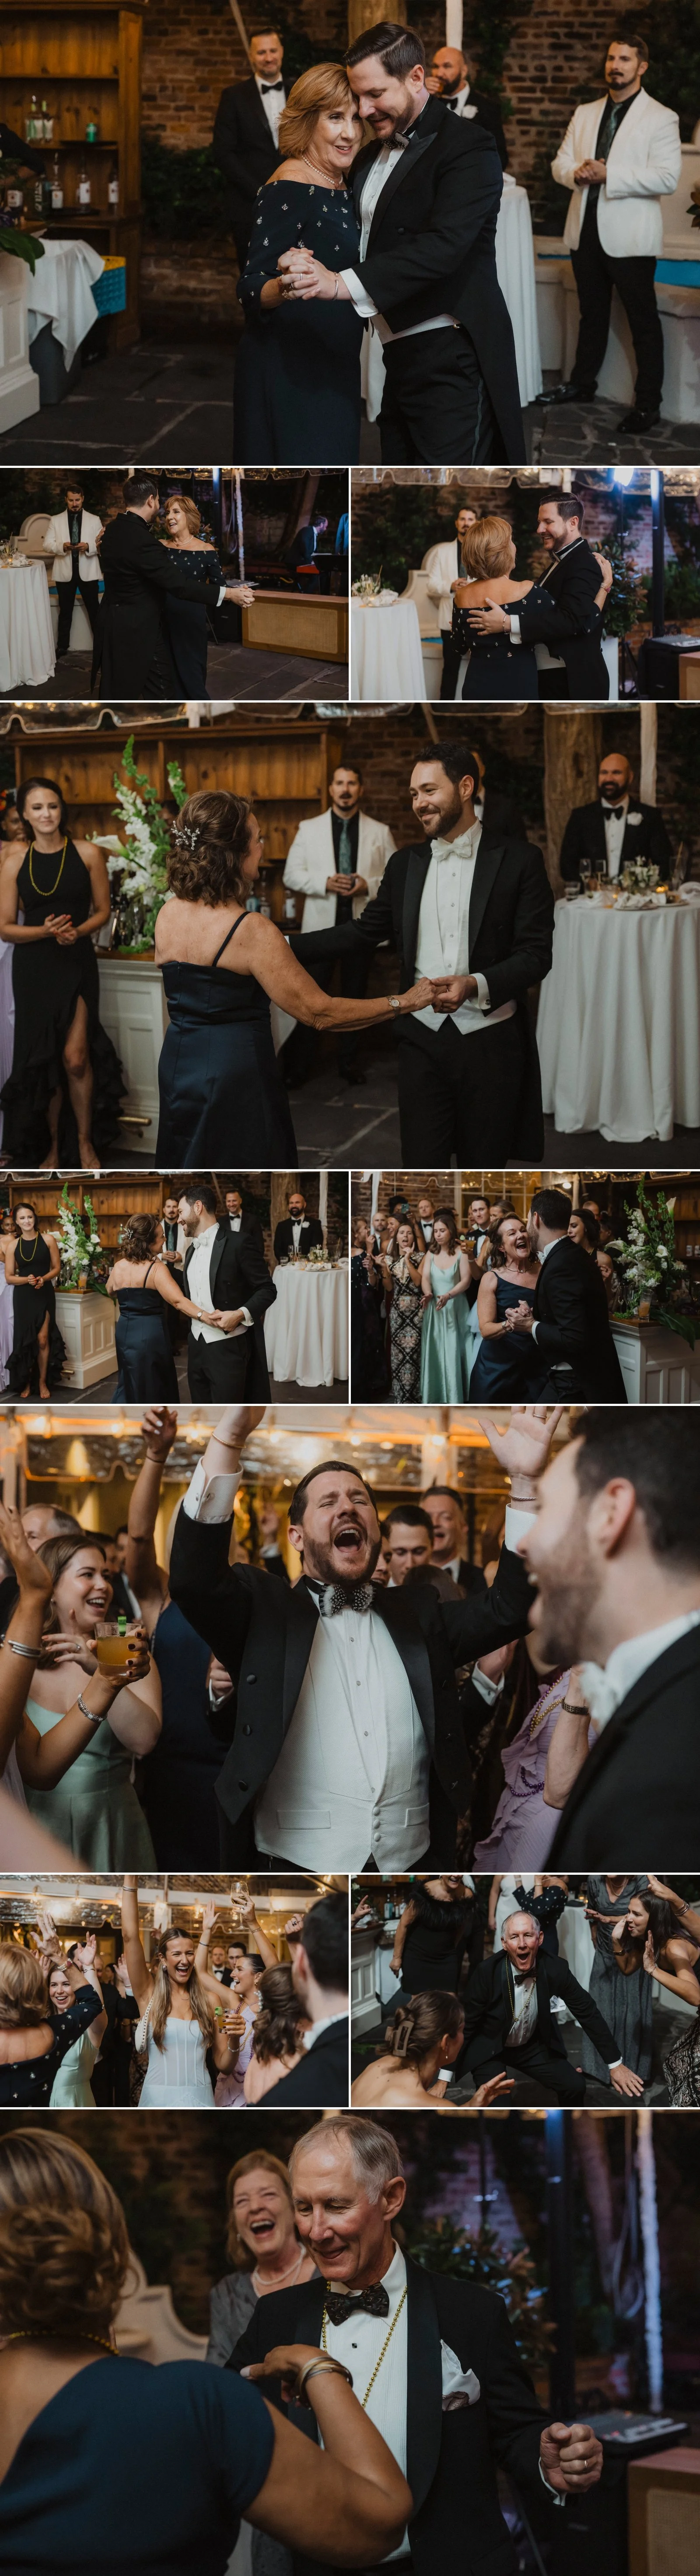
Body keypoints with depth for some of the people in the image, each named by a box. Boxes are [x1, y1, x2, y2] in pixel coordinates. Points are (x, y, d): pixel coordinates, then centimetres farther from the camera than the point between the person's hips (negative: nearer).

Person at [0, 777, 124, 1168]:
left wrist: (78, 931, -15)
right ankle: (52, 1147, 20)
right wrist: (45, 931, -17)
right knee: (43, 1059, 6)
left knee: (75, 1056, -12)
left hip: (78, 963, -2)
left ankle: (85, 1143, 6)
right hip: (34, 969, 2)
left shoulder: (88, 854, -2)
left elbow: (103, 911, 5)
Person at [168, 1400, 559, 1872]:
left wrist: (525, 1480, -10)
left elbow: (509, 1609, 2)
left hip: (411, 1866, 3)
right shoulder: (266, 1612, 3)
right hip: (297, 1864, -3)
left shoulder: (418, 1615, 13)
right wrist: (230, 1435, -24)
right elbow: (195, 1578, -15)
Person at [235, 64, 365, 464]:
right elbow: (251, 289, -23)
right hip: (290, 372, -9)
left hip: (332, 369, 9)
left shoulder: (340, 187, 11)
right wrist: (286, 287, -40)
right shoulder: (289, 188, -16)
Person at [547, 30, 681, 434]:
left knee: (644, 321, -1)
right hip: (587, 231, 6)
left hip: (629, 238, -6)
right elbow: (560, 164, 13)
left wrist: (608, 175, -20)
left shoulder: (661, 119, -5)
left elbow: (667, 178, -15)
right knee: (592, 315, 18)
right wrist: (577, 173, -11)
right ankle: (582, 383, 31)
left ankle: (648, 404, 4)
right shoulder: (585, 115, 14)